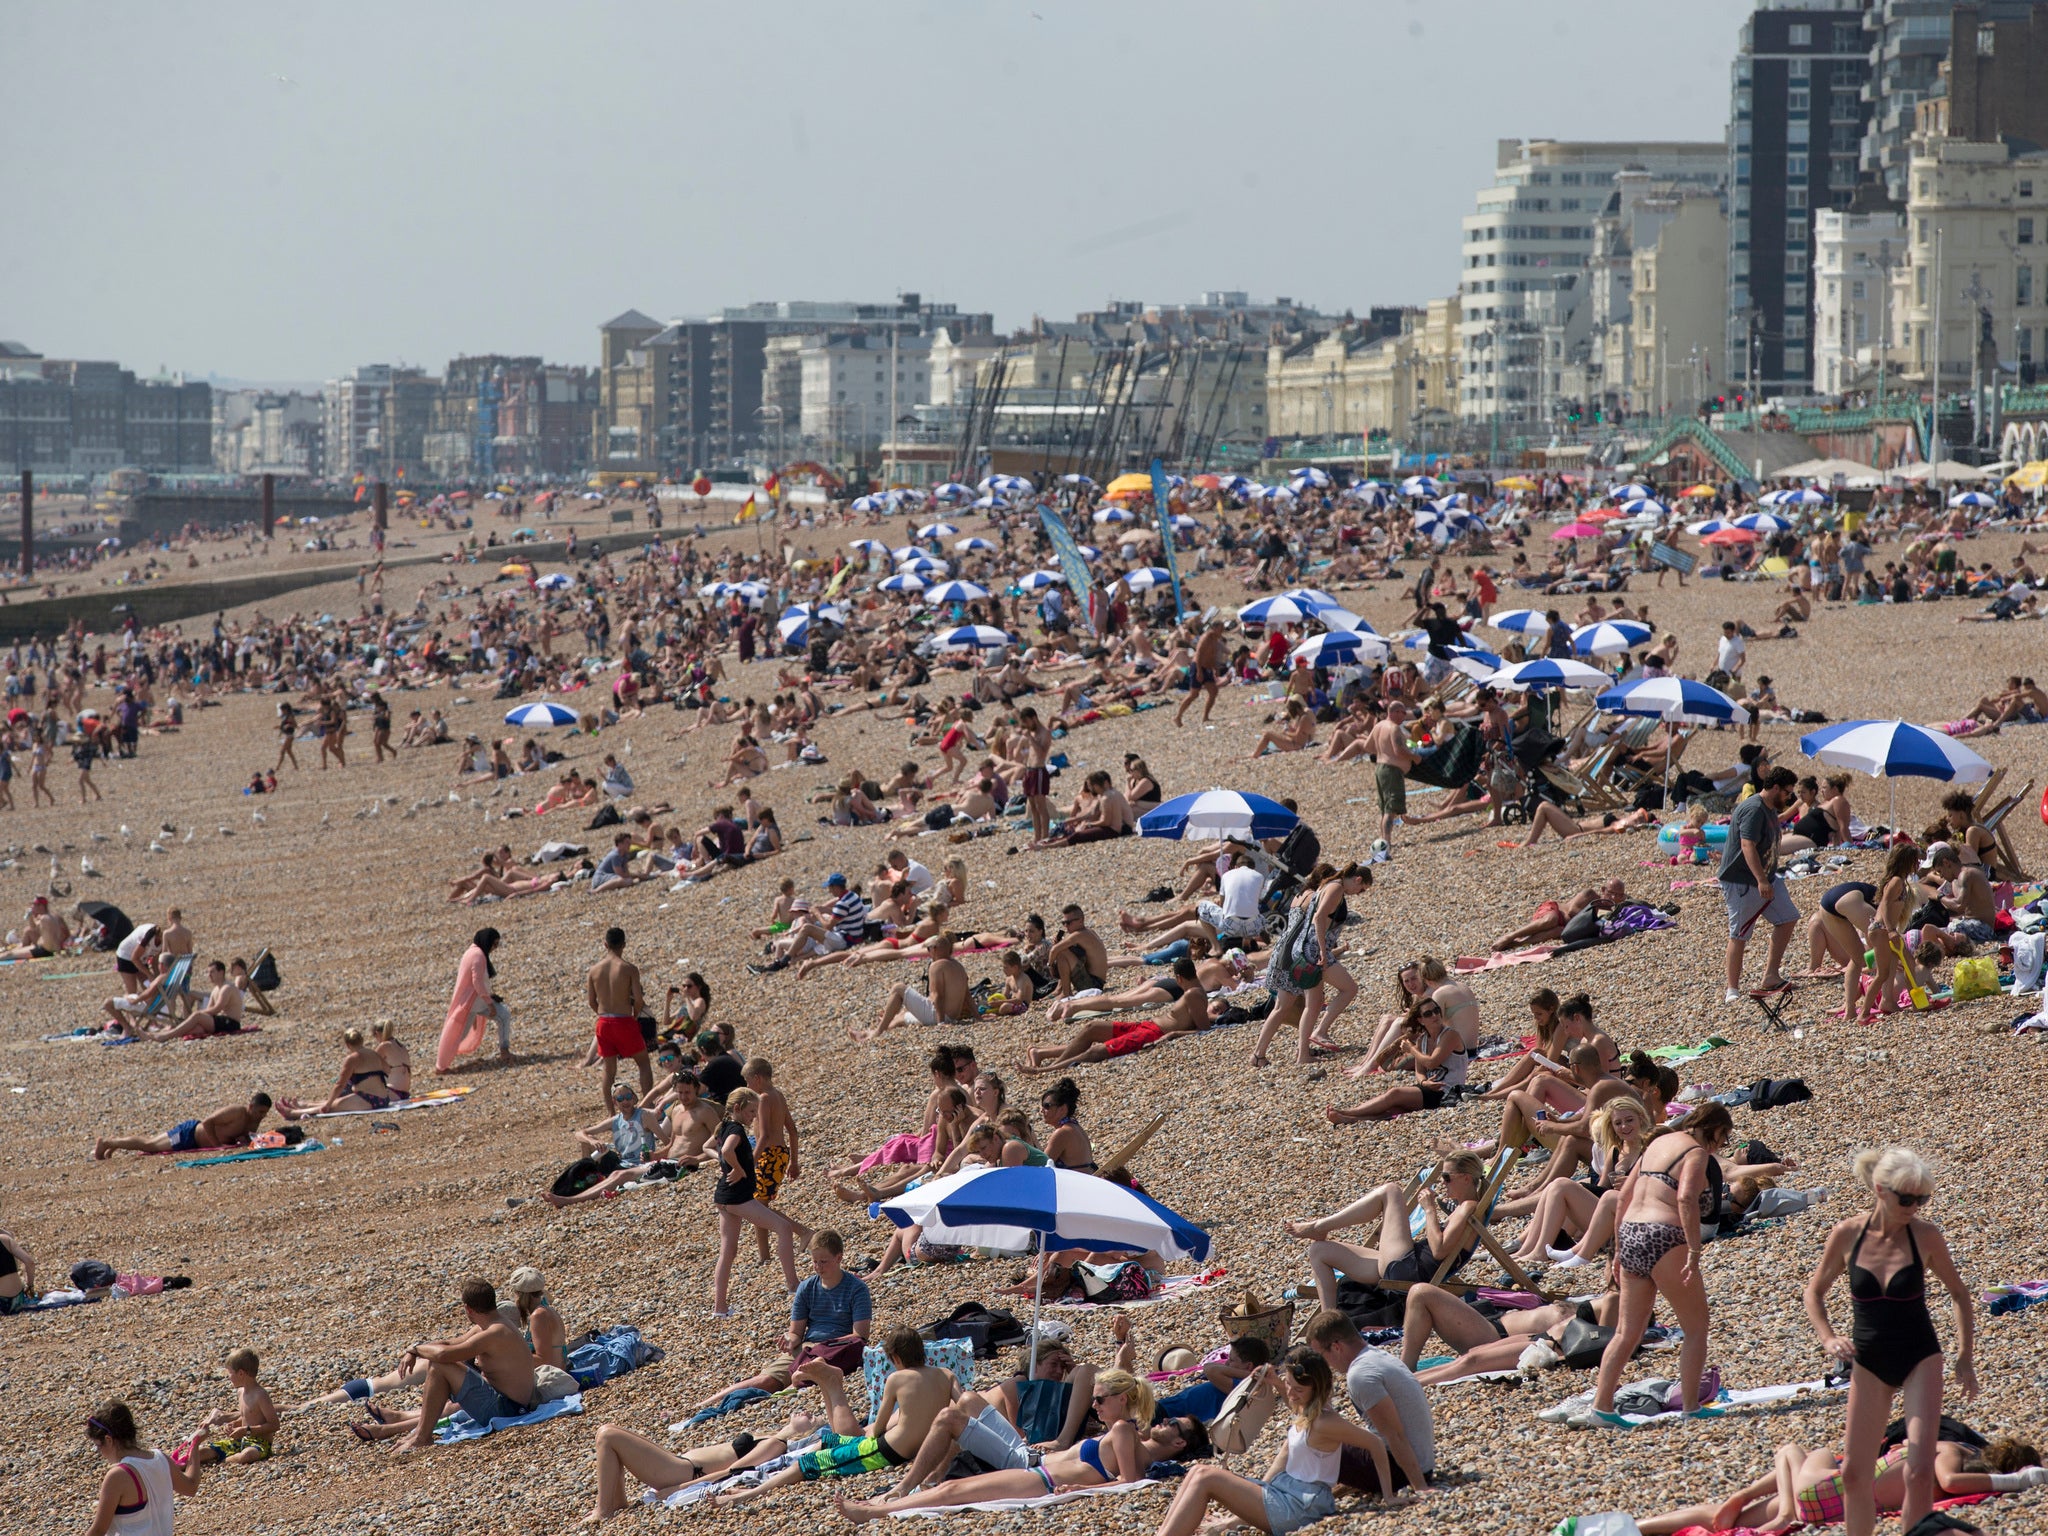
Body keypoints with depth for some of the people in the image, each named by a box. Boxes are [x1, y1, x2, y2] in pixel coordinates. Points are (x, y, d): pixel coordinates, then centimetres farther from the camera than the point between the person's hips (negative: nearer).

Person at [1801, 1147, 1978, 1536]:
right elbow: (1815, 1292, 6)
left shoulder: (1925, 1236, -10)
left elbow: (1959, 1294, 5)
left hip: (1920, 1359, -2)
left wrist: (1965, 1358, 0)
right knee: (1854, 1473, 3)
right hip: (1869, 1363, 2)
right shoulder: (1847, 1235, -8)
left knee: (1920, 1472, -11)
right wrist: (1828, 1338, -10)